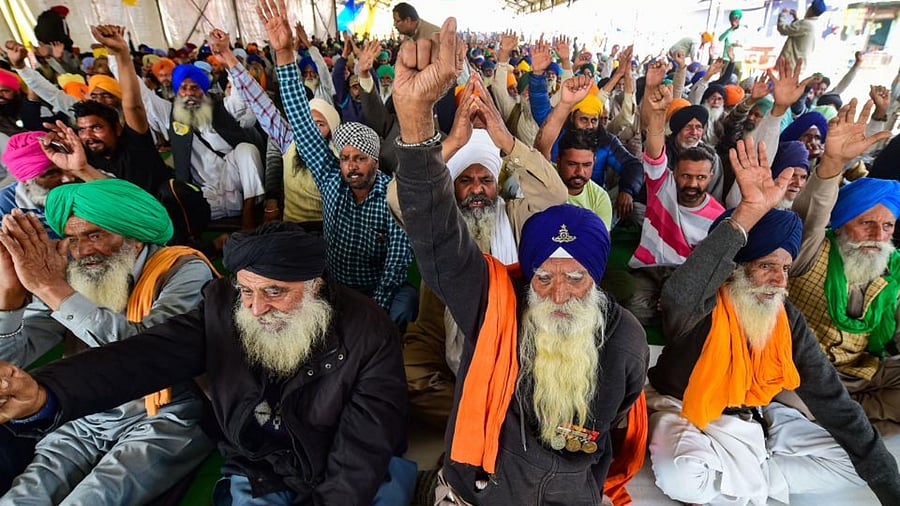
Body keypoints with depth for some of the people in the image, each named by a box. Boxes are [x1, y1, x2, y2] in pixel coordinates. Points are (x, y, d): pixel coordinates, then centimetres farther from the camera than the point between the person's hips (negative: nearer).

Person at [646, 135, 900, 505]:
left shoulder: (786, 318, -5)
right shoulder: (702, 308, -25)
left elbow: (832, 400, 0)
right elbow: (677, 294, -53)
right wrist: (748, 213, -54)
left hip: (754, 417, 7)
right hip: (684, 412, -6)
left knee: (848, 461, 3)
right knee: (681, 476, -35)